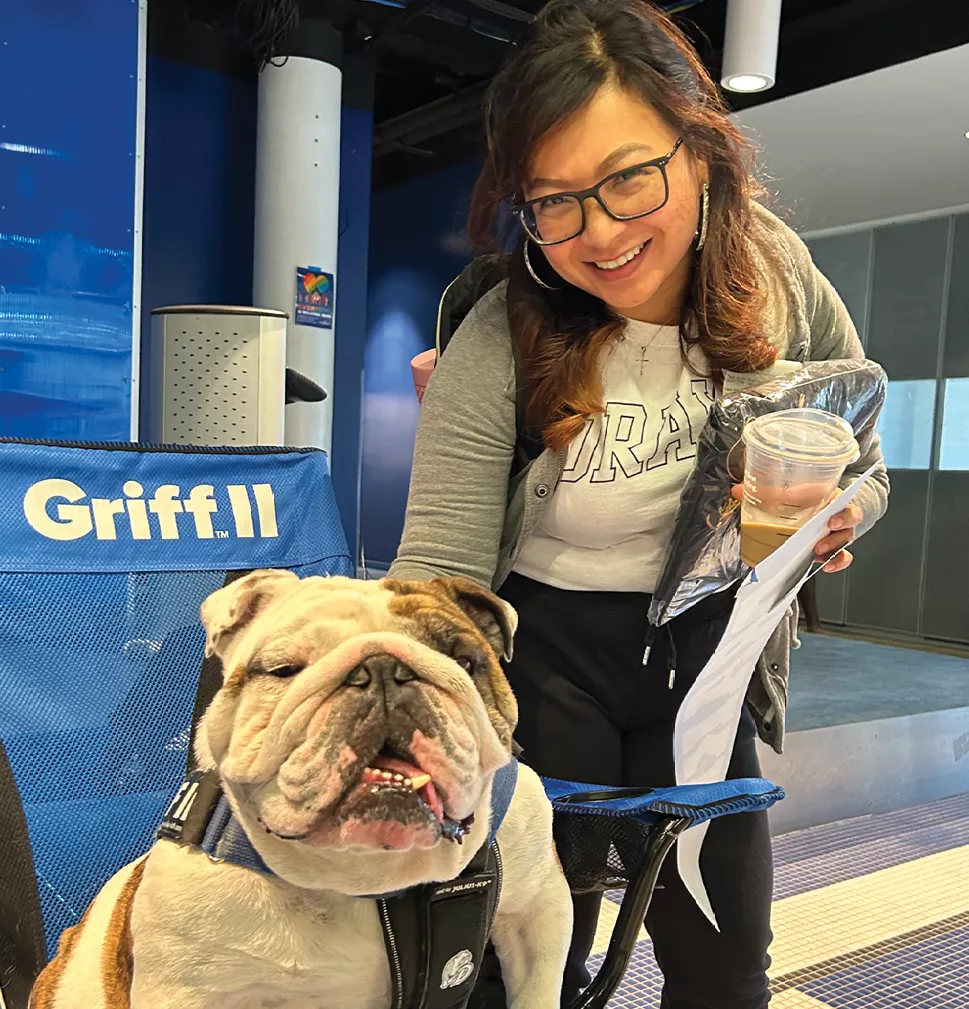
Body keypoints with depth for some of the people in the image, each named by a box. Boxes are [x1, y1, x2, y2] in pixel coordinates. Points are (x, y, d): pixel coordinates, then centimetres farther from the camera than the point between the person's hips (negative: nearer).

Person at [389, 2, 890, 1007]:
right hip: (548, 651, -3)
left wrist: (831, 520, -18)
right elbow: (440, 565, -23)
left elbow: (862, 472, 5)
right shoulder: (498, 346, -21)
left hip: (709, 650, 3)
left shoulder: (781, 278, -10)